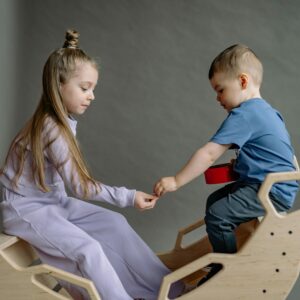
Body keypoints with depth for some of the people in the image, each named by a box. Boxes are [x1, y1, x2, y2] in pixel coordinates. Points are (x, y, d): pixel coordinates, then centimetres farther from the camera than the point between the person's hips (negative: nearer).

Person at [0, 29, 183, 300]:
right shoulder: (53, 130, -26)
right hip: (26, 209, -9)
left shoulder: (62, 121, 2)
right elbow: (81, 187, -24)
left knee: (115, 223, 1)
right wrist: (129, 197, -24)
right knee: (88, 249, -25)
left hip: (54, 201, 9)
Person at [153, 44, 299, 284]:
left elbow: (209, 154, -23)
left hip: (271, 191, -11)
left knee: (218, 215, -21)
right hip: (276, 184, 11)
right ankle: (220, 264, 31)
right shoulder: (264, 110, 12)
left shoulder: (243, 115, -19)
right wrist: (239, 164, 16)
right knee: (215, 200, 21)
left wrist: (176, 181, -20)